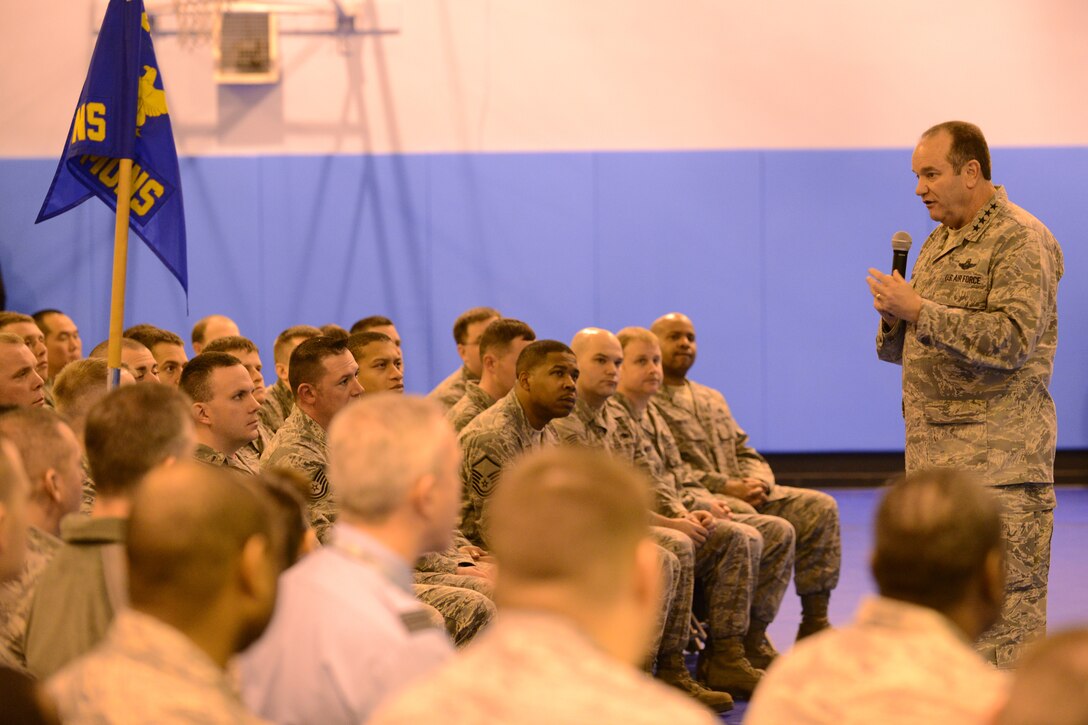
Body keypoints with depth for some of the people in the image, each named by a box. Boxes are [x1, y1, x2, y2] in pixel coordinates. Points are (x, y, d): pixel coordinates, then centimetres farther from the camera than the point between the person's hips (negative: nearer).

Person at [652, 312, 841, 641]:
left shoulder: (713, 399, 28)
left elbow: (745, 452, 24)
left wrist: (757, 481, -1)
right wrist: (728, 487, -17)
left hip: (742, 493, 8)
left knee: (819, 507, -9)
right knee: (746, 518, -37)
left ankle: (814, 621, -11)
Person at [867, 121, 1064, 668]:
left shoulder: (1020, 241, -7)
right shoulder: (938, 243, 20)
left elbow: (1013, 340, -20)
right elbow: (912, 349, 24)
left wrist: (920, 310, -18)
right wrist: (894, 319, 1)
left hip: (998, 459, -8)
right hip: (933, 454, 9)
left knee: (1006, 603, -9)